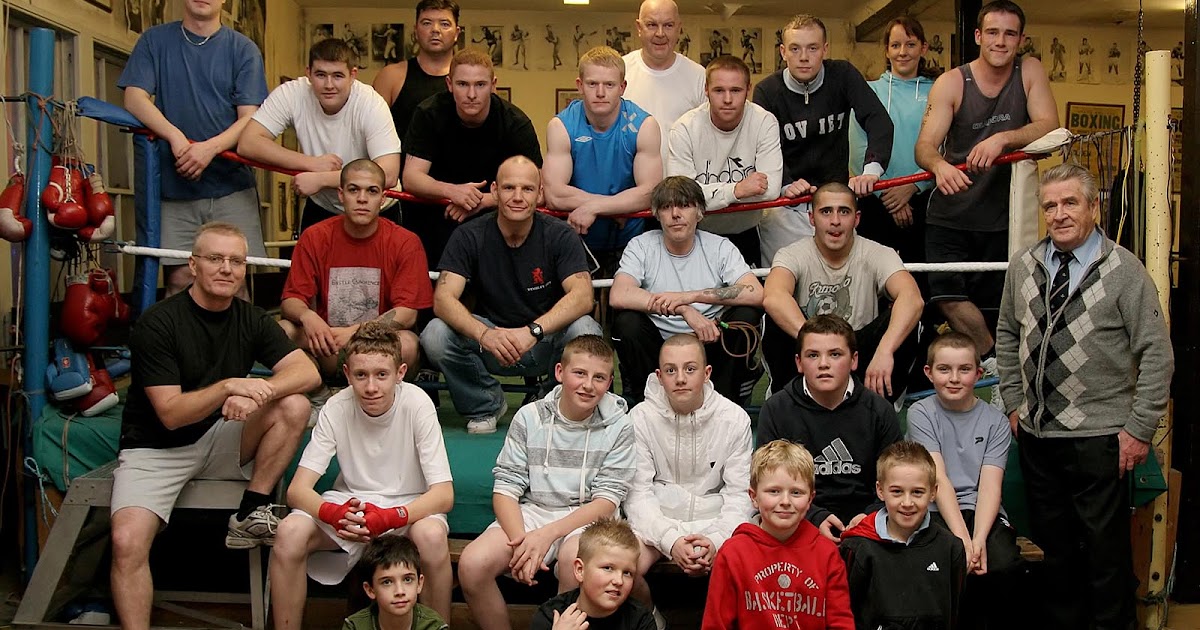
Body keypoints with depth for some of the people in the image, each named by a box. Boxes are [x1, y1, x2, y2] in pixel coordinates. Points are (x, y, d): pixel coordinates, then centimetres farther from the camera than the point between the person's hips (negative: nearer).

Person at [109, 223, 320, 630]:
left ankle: (250, 516, -11)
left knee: (294, 406, -20)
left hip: (219, 442, 4)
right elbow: (171, 414, -17)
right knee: (127, 543, -27)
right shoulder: (158, 323, -13)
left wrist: (257, 393, -28)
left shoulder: (250, 319, 2)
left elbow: (308, 372, -11)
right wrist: (229, 386, -32)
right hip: (156, 449, -4)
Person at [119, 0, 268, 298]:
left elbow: (249, 117, -1)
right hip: (174, 187, 1)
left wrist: (210, 147, -19)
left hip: (231, 187, 0)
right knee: (179, 279, -3)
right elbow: (134, 98, 0)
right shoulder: (155, 40, 10)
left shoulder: (243, 49, 6)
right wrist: (175, 136, -17)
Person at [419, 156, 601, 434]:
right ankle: (486, 405, 2)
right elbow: (443, 299, -19)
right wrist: (484, 334, -40)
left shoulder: (559, 236, -10)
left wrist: (532, 331, -40)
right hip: (489, 341, 1)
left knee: (585, 331, -33)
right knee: (435, 335, -26)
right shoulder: (469, 237, -8)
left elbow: (582, 297, -23)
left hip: (547, 341, -1)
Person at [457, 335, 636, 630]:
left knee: (573, 560, -37)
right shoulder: (529, 417, 2)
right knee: (472, 563, -23)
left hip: (587, 517, -2)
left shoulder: (619, 427, -2)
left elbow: (607, 500, -7)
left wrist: (547, 534, -20)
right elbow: (505, 488, -1)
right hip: (531, 511, 2)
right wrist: (520, 541, -20)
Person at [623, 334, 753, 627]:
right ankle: (652, 620, 5)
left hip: (714, 520, 0)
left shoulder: (735, 418, -3)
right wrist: (670, 540, -23)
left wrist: (717, 540, -20)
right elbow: (638, 493, -8)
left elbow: (739, 493, -3)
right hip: (657, 521, 0)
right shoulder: (641, 417, -5)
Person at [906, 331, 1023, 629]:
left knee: (1003, 565, -28)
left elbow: (990, 485, -3)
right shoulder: (921, 413, 3)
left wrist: (979, 540, -20)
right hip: (938, 514, -2)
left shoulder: (995, 421, 9)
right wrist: (962, 538, -19)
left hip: (983, 513, 2)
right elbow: (939, 479, -8)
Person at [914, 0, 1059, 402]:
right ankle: (999, 365, -1)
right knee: (948, 295, -17)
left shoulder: (1030, 72, -1)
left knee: (993, 303, 8)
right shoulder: (950, 83, -7)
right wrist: (940, 165, -40)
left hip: (1003, 216, 1)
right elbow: (924, 145, -16)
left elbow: (1049, 128, -14)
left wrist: (1004, 137, -32)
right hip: (950, 214, -1)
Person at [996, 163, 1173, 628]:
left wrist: (1140, 428, -10)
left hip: (1099, 438, -5)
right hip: (1035, 434, 5)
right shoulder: (1023, 266, 5)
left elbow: (1157, 355, -8)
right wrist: (1013, 401, 13)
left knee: (1105, 547, 4)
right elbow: (1007, 335, 17)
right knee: (1052, 543, 16)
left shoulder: (1124, 271, -9)